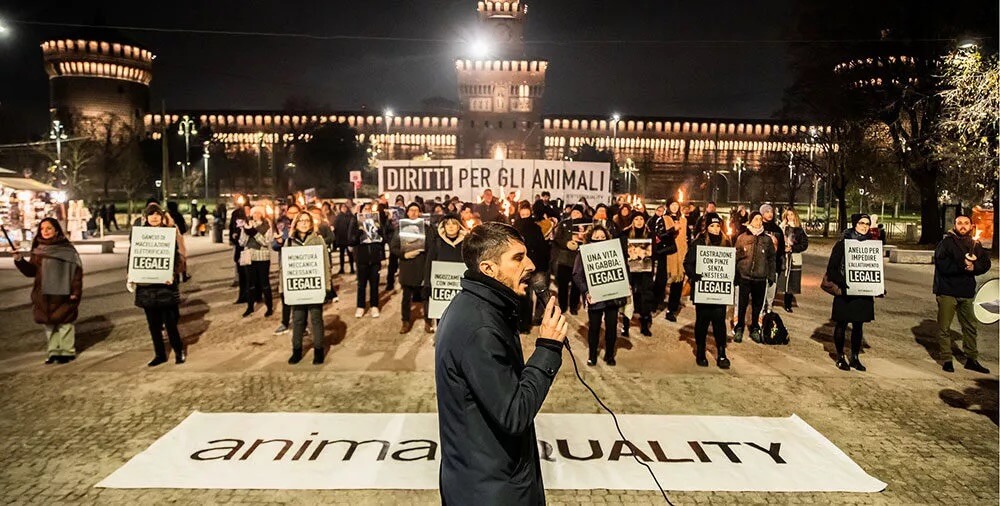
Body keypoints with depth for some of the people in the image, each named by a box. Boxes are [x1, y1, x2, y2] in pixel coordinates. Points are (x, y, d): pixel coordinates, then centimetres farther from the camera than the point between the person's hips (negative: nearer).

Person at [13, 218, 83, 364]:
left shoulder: (67, 249, -6)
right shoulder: (38, 249, 9)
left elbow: (76, 271, -7)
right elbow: (31, 271, 9)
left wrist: (75, 292, -11)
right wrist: (19, 260, -9)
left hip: (62, 294, -5)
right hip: (43, 295, 5)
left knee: (64, 323, 1)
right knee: (48, 324, 12)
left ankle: (68, 351, 12)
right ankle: (54, 351, 23)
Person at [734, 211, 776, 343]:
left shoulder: (767, 239, 5)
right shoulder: (742, 238, 0)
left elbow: (771, 259, 9)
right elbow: (736, 257, 0)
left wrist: (771, 276, 6)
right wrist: (734, 274, -3)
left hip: (761, 278, 2)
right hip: (744, 276, -2)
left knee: (758, 305, 10)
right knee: (742, 304, 2)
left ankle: (755, 329, 25)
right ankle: (739, 328, 15)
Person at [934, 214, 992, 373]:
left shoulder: (975, 245, 10)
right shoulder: (946, 242, -6)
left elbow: (985, 264, 3)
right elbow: (942, 265, -17)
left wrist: (973, 266, -16)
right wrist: (963, 266, -20)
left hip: (966, 292, 5)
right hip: (947, 291, -5)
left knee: (970, 326, 13)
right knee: (945, 327, 1)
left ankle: (971, 359, 25)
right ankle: (946, 359, 11)